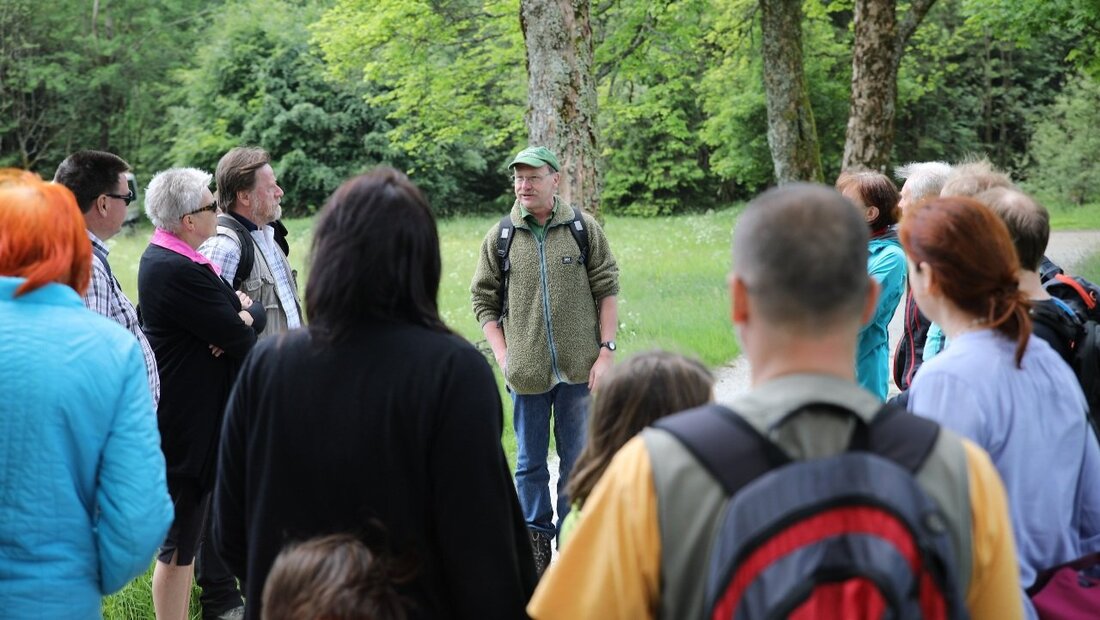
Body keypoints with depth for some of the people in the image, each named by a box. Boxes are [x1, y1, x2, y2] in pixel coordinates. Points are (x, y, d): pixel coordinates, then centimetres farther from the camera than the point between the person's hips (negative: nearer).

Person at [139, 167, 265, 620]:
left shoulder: (170, 258, 11)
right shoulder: (177, 271, -23)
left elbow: (257, 313, 11)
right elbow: (241, 340, -21)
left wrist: (243, 315, -12)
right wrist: (243, 323, 1)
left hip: (190, 419, 11)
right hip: (188, 425, -11)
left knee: (185, 536, 20)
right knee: (178, 545, -1)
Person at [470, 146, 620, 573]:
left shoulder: (585, 229, 0)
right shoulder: (499, 238, 2)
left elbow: (607, 291, 4)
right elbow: (484, 302, 7)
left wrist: (606, 352, -3)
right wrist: (503, 358, -3)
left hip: (579, 369, -1)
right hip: (526, 373, 1)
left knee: (577, 457, 8)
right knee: (530, 461, 10)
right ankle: (535, 536, 23)